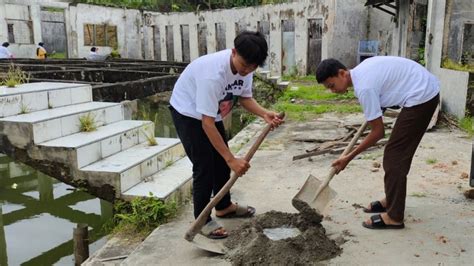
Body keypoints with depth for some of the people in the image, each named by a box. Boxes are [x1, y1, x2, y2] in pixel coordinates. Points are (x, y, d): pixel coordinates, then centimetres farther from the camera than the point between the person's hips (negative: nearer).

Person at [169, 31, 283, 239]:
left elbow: (244, 97, -1)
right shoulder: (213, 74, -40)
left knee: (221, 161, 14)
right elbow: (207, 123, -38)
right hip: (188, 112, -8)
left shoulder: (245, 66, -17)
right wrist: (232, 159, -37)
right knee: (204, 165, -10)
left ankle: (224, 206, 32)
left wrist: (264, 114, -22)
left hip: (212, 111, 8)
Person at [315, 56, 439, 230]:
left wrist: (348, 158, -10)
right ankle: (392, 201, 28)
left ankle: (394, 217, -2)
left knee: (394, 155, -8)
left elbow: (378, 132, -16)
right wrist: (377, 109, 22)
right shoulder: (361, 70, 5)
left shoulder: (364, 87, -22)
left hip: (421, 97, -10)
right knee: (397, 154, 15)